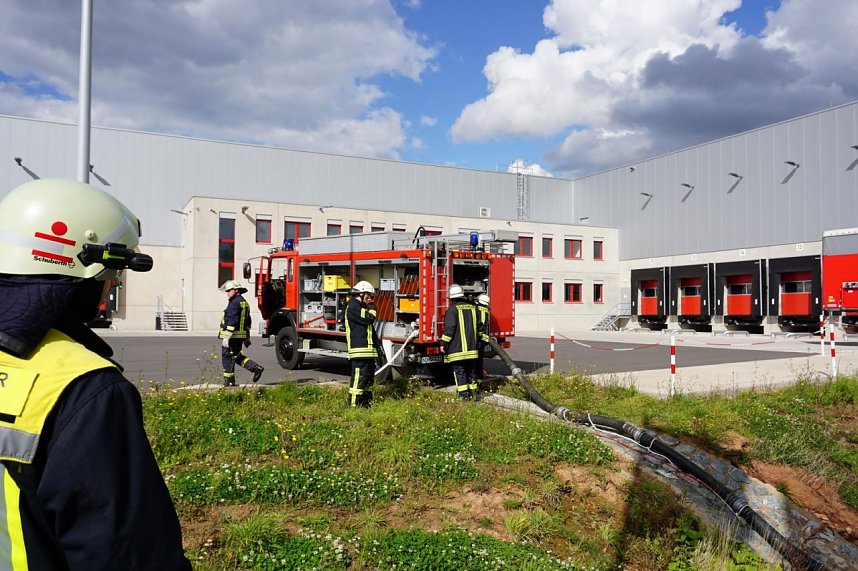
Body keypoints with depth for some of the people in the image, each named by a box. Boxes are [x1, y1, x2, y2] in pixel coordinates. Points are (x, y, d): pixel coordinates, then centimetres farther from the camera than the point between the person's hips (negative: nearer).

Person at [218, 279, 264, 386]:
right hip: (240, 336, 10)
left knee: (227, 357, 0)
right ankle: (256, 367, 6)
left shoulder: (235, 302, -13)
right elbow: (247, 322, 22)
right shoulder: (244, 302, 18)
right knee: (236, 356, 18)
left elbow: (232, 321, -21)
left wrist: (227, 337, -23)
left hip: (232, 335, -10)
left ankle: (229, 381, 4)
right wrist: (247, 337, 25)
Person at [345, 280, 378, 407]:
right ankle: (354, 404, -6)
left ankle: (366, 402, 23)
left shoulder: (361, 307, 24)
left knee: (369, 376, 15)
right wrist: (371, 307, -4)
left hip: (368, 350, 11)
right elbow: (369, 319, -17)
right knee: (359, 377, -9)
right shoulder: (353, 307, -10)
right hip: (359, 350, -11)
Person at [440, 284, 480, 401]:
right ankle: (473, 392, 20)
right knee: (471, 371, 15)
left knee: (459, 372, 0)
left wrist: (443, 343, -10)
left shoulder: (452, 309, -10)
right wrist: (476, 343, 26)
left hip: (457, 349, -6)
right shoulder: (473, 308, 10)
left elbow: (449, 328, -16)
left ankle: (464, 395, -2)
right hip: (472, 348, 6)